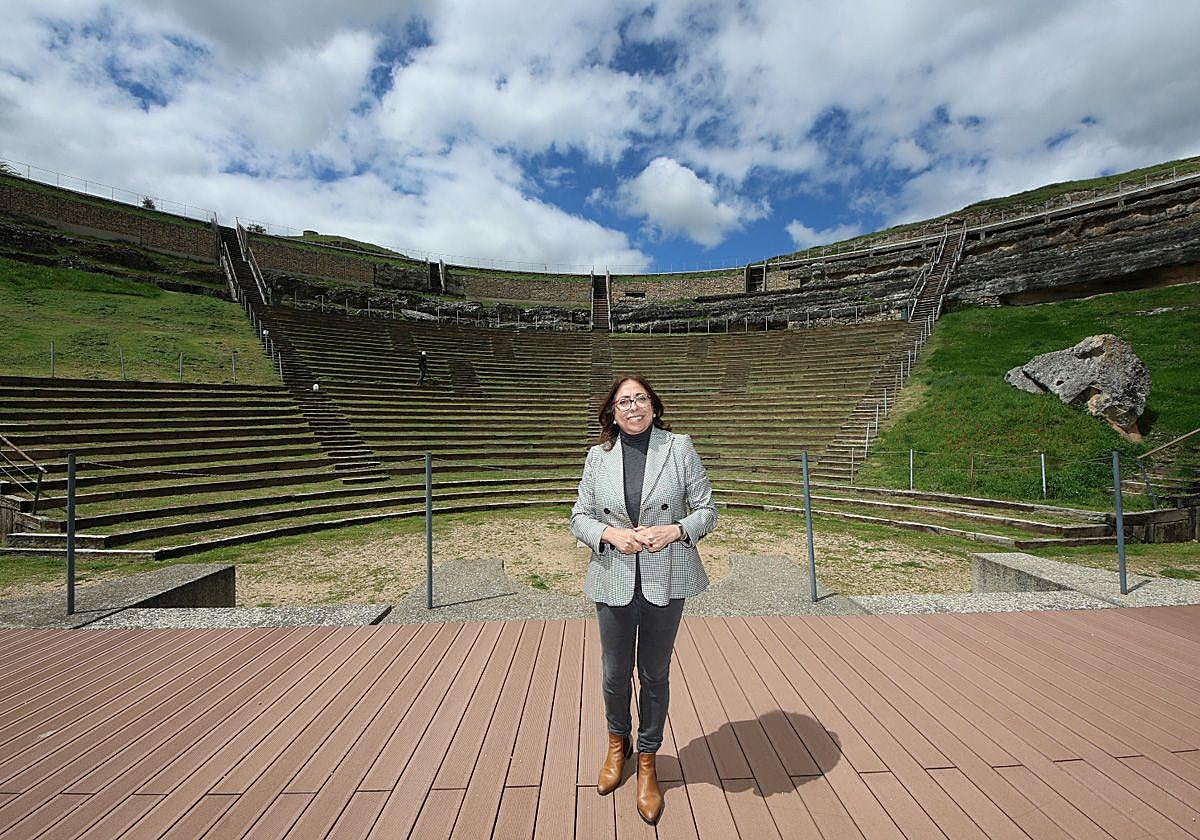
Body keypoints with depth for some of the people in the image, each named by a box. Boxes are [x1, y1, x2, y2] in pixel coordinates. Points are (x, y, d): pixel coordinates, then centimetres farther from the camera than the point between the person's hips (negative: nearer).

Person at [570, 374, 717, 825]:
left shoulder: (679, 447, -3)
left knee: (655, 674, 14)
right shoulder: (598, 456, 1)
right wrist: (611, 534, -16)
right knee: (615, 674, 16)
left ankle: (647, 759, 39)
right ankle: (618, 742, 47)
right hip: (614, 581, 1)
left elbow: (706, 509, 0)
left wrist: (675, 530, -19)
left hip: (666, 580, -1)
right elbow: (579, 517, 3)